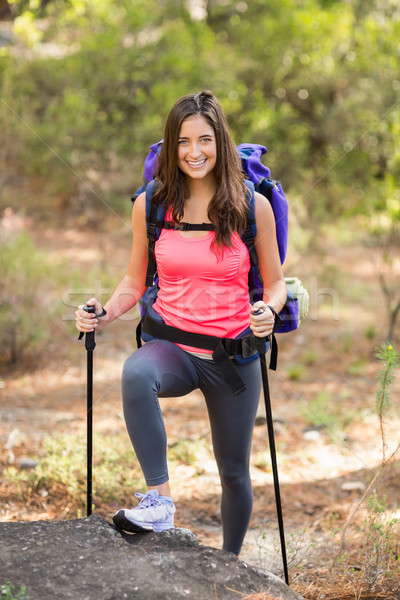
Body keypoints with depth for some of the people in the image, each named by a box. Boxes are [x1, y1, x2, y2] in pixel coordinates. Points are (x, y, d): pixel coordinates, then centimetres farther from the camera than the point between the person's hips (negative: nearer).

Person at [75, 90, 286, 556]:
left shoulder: (252, 207, -5)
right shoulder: (150, 206, -1)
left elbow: (275, 282, 4)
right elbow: (135, 281, 10)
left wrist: (268, 311, -18)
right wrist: (104, 316, -9)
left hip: (233, 353, 0)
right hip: (172, 346, 0)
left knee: (233, 471, 12)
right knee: (135, 372, -37)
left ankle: (230, 564, 38)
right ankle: (159, 500, -31)